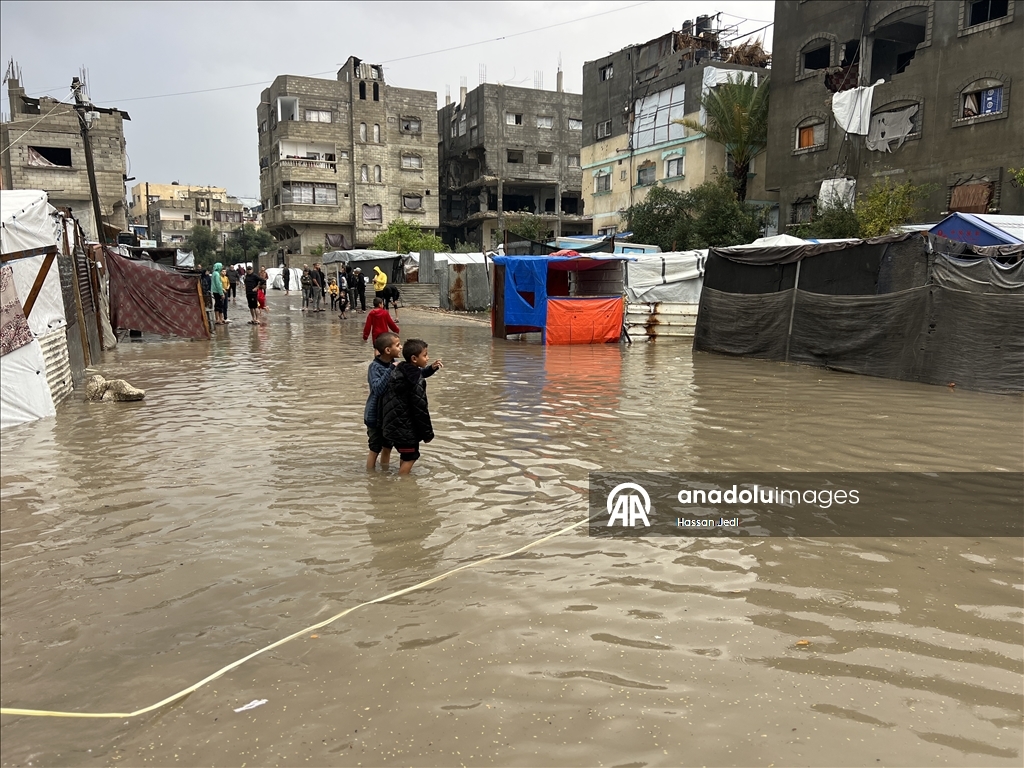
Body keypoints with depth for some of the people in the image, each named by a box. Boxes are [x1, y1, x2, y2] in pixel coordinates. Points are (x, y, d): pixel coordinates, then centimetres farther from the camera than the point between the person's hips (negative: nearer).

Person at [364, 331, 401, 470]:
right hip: (376, 415, -6)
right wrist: (391, 369, -35)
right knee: (375, 449, 6)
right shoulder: (375, 367, -19)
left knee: (387, 448, 18)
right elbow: (378, 388, -34)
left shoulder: (395, 364, -1)